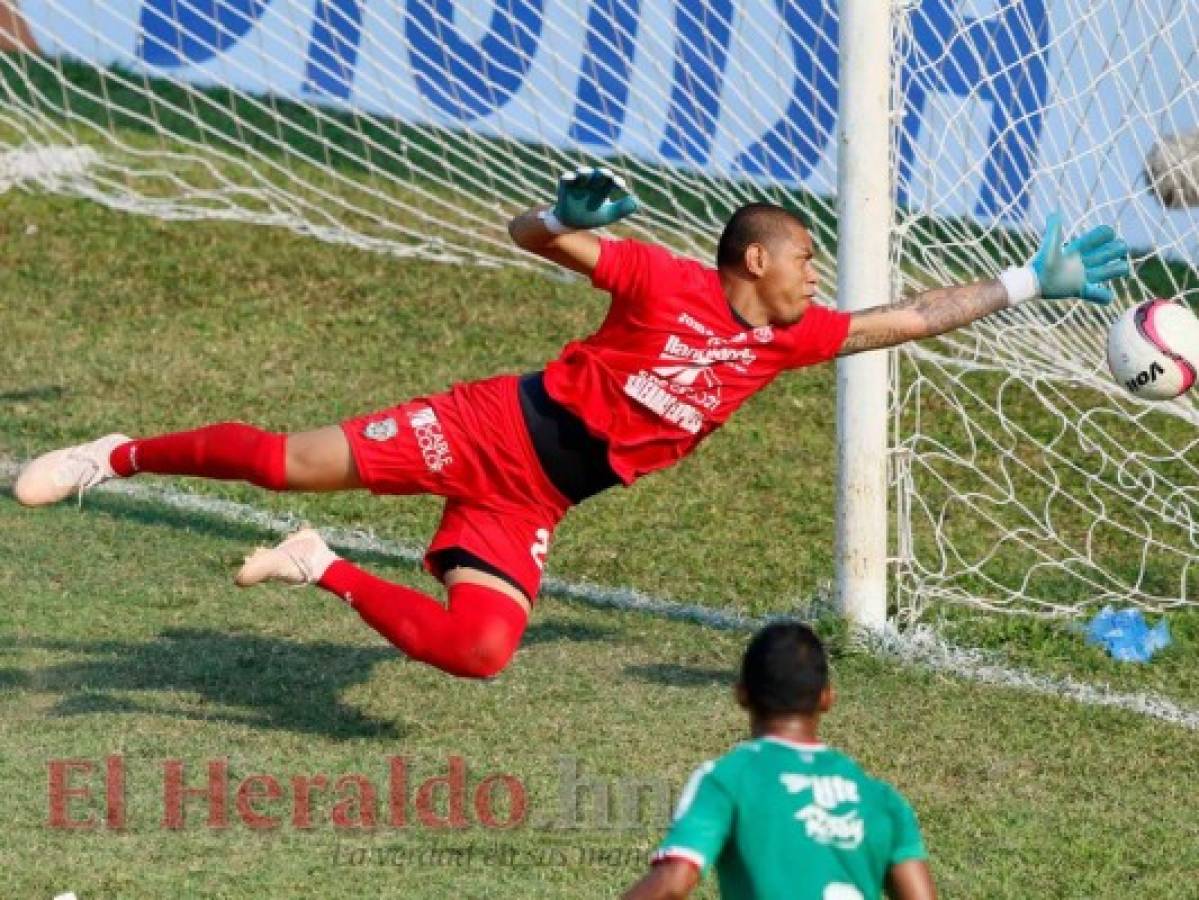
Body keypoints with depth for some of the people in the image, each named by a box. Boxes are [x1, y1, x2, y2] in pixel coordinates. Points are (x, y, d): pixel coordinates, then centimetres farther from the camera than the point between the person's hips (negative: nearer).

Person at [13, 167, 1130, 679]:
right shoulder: (667, 284, -12)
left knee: (478, 650, -17)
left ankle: (325, 572, 6)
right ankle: (121, 456, 6)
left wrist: (1028, 282, 11)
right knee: (296, 460, -17)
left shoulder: (786, 338, 6)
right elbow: (535, 236, -13)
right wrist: (564, 218, -36)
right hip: (499, 428, -6)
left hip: (535, 505, 6)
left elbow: (909, 316, 13)